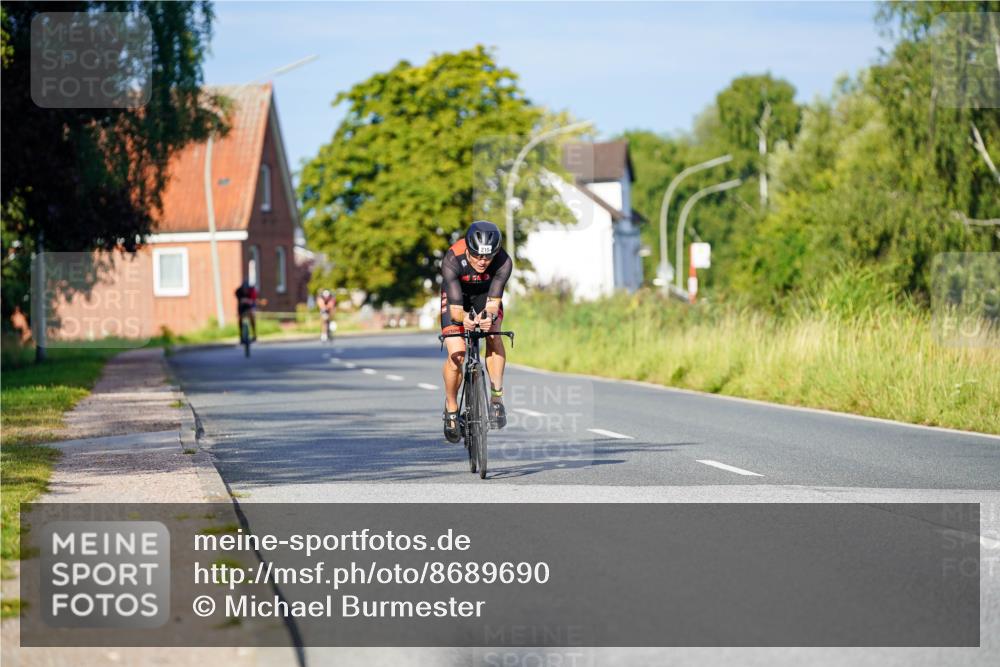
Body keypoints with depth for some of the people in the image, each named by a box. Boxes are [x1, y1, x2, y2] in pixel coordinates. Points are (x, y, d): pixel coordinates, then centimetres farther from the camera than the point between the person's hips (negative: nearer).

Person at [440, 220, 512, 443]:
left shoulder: (503, 262, -34)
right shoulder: (452, 260, -38)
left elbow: (494, 301, -39)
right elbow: (455, 308, -40)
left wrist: (489, 316, -61)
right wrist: (464, 318, -63)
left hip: (486, 294, 1)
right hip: (456, 296, -1)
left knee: (494, 336, -28)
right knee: (456, 355, -15)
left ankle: (497, 398, -19)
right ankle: (451, 409, 8)